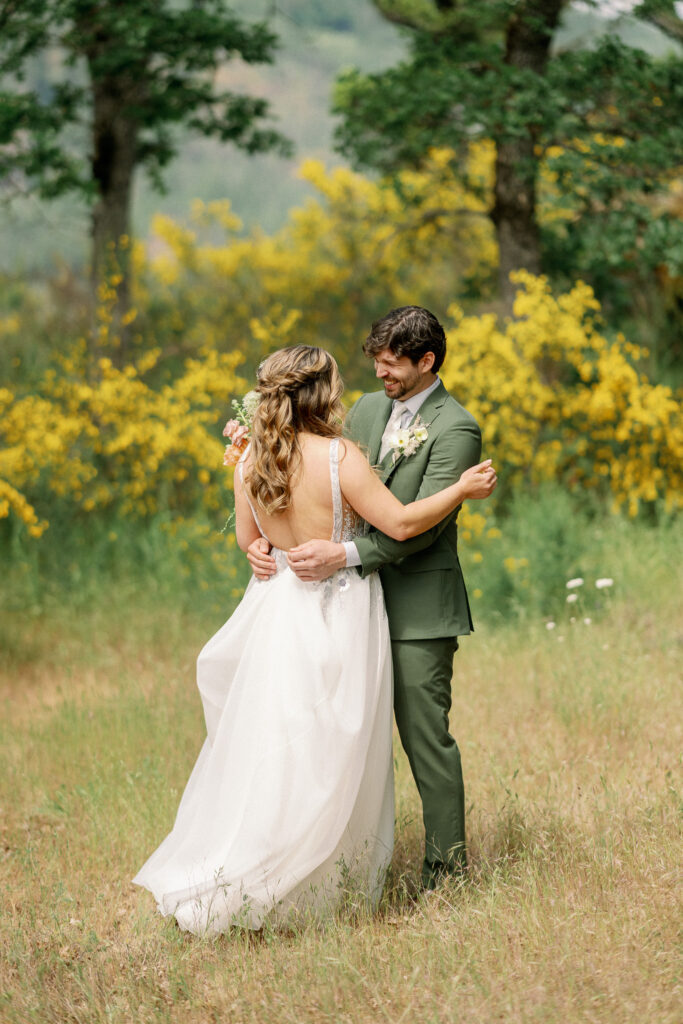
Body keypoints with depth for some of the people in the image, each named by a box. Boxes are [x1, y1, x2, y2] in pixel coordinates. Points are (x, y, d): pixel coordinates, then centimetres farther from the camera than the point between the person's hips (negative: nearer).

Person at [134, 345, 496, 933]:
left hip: (278, 615, 5)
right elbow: (401, 522, -15)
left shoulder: (252, 462, -2)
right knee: (331, 760, 5)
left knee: (272, 749, 16)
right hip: (337, 618, -5)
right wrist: (462, 490, -6)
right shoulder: (340, 457, -18)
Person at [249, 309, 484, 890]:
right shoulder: (368, 409, 11)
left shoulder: (456, 429, -11)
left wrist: (344, 556, -28)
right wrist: (265, 538, -4)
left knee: (425, 736, -3)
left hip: (419, 607, -7)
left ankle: (448, 870, 6)